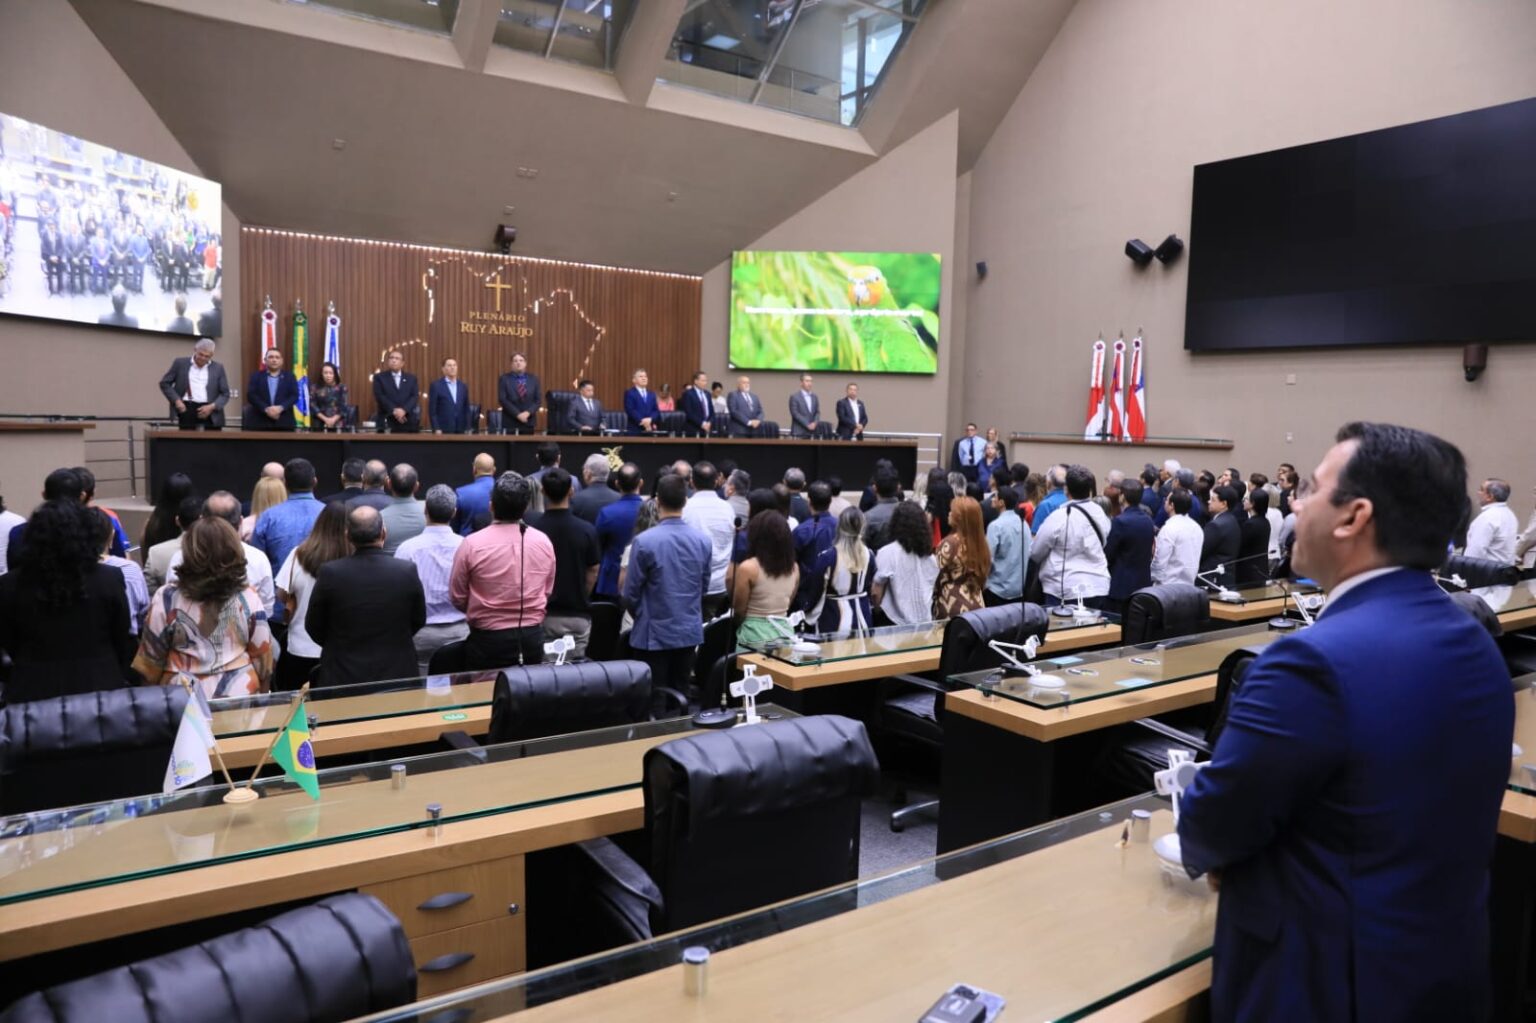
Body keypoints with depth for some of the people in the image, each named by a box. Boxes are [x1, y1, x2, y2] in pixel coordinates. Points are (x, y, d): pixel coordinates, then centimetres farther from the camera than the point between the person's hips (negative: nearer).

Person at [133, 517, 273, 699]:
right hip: (240, 694, 1)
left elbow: (150, 657, -1)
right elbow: (262, 655, -3)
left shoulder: (167, 598, -10)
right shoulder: (247, 598, -9)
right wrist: (262, 695, 11)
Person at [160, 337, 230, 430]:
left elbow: (225, 394, 9)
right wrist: (176, 400, -4)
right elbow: (164, 383, 11)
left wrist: (212, 407, -8)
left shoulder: (218, 368, 10)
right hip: (187, 410, -1)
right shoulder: (180, 363, 7)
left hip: (211, 413, 1)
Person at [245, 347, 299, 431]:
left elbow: (294, 396, 2)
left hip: (283, 423, 1)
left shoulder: (289, 377, 12)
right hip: (259, 422, -1)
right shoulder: (256, 376, 11)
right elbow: (251, 395, 0)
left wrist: (281, 407, -15)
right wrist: (266, 408, -16)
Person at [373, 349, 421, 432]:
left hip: (408, 423, 2)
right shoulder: (379, 377, 11)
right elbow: (380, 397, -2)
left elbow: (415, 396, 3)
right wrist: (394, 410, -16)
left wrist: (404, 410, -14)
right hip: (388, 423, -2)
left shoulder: (411, 378, 16)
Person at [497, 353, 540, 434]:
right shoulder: (504, 378, 3)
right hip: (510, 422, -2)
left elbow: (537, 400, 6)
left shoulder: (534, 379, 10)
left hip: (528, 422, 2)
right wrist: (517, 414, -13)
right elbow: (502, 399, -5)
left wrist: (528, 413, -11)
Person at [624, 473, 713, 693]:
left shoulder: (644, 541, -16)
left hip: (654, 633, -4)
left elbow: (631, 593, -7)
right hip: (690, 631, 4)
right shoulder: (703, 541, -3)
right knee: (680, 694, 14)